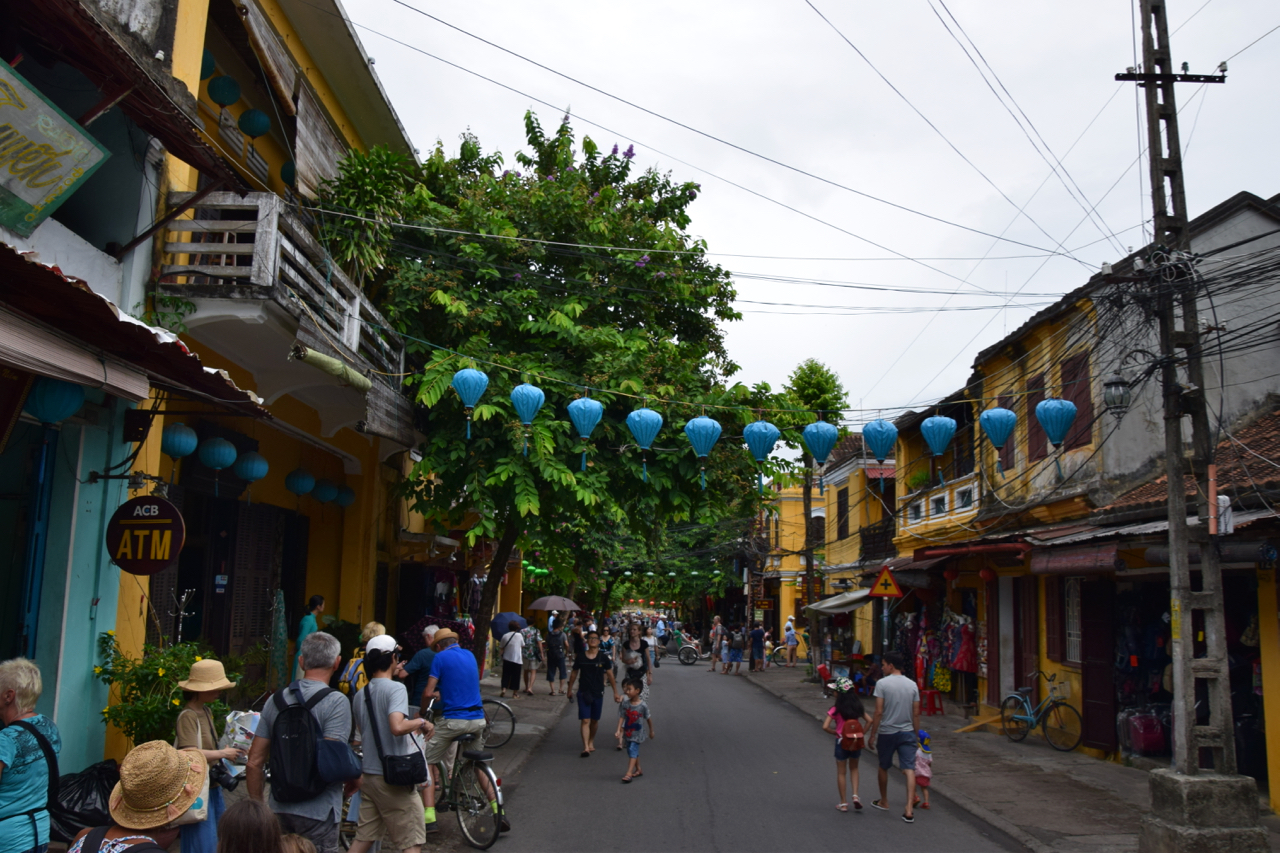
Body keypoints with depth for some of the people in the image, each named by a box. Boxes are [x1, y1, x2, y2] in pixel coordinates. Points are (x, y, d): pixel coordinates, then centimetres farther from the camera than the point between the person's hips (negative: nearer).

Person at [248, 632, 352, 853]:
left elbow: (254, 762, 5)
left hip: (279, 809, 6)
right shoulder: (336, 702, -14)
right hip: (317, 811, -5)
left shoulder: (276, 700, 4)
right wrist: (354, 781, -2)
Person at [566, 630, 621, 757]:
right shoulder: (580, 657, -3)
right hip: (583, 692, -1)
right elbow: (574, 674, 10)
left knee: (595, 720, 13)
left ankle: (591, 741, 34)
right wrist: (570, 689, 15)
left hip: (598, 693, 1)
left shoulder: (603, 658, -4)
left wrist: (615, 693, 2)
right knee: (585, 720, -8)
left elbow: (610, 675, 2)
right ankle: (586, 747, -11)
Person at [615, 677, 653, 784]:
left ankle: (629, 774, -17)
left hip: (637, 733, -5)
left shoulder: (643, 705, -15)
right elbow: (622, 717, -8)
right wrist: (618, 730, -18)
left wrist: (651, 731, 8)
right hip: (628, 732, 5)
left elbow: (649, 718, -2)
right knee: (633, 751, 16)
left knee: (633, 751, -13)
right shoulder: (625, 704, -7)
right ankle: (638, 770, 33)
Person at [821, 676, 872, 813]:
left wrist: (835, 732, -6)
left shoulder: (835, 710, -15)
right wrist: (862, 733, 0)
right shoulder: (857, 707, -3)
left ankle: (843, 803, 15)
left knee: (841, 772, 10)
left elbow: (825, 726, -23)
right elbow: (869, 720, -5)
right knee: (854, 768, 22)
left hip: (842, 742, -3)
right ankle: (855, 795, 5)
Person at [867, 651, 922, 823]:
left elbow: (879, 712, -13)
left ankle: (884, 802, 32)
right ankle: (909, 809, -12)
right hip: (907, 732, 3)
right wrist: (915, 733, 15)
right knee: (909, 769, -2)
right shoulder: (912, 685, 2)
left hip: (887, 732, -2)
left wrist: (872, 734, -5)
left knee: (883, 767, 17)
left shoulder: (882, 683, -11)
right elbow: (916, 713, 4)